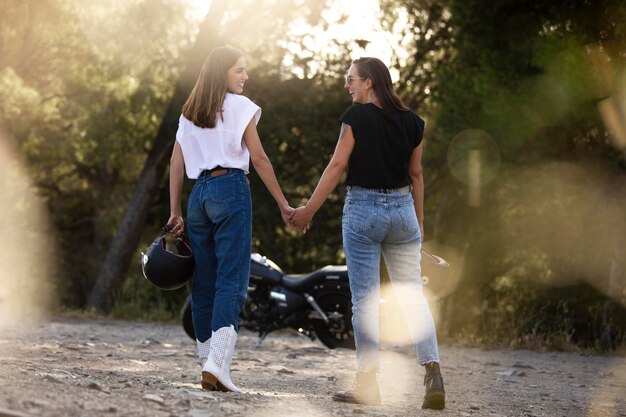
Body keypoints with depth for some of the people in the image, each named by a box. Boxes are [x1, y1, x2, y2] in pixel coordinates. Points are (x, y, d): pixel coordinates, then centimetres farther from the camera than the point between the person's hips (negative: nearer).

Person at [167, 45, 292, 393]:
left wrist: (175, 213, 15)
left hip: (198, 193, 6)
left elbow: (176, 165, 13)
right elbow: (259, 159, -3)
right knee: (231, 280, -11)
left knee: (204, 283, 9)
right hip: (231, 189, -6)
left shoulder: (189, 112, 16)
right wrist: (283, 204, 1)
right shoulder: (240, 106, 0)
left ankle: (209, 364, 11)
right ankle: (217, 362, -24)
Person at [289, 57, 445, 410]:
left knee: (365, 299, 1)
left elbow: (337, 166, -9)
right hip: (402, 209, 4)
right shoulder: (412, 122, 6)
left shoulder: (357, 116, -8)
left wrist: (308, 211, -4)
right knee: (413, 296, 6)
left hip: (363, 210, -4)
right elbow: (416, 174, 12)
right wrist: (419, 222, 20)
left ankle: (368, 384, -1)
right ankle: (434, 374, -8)